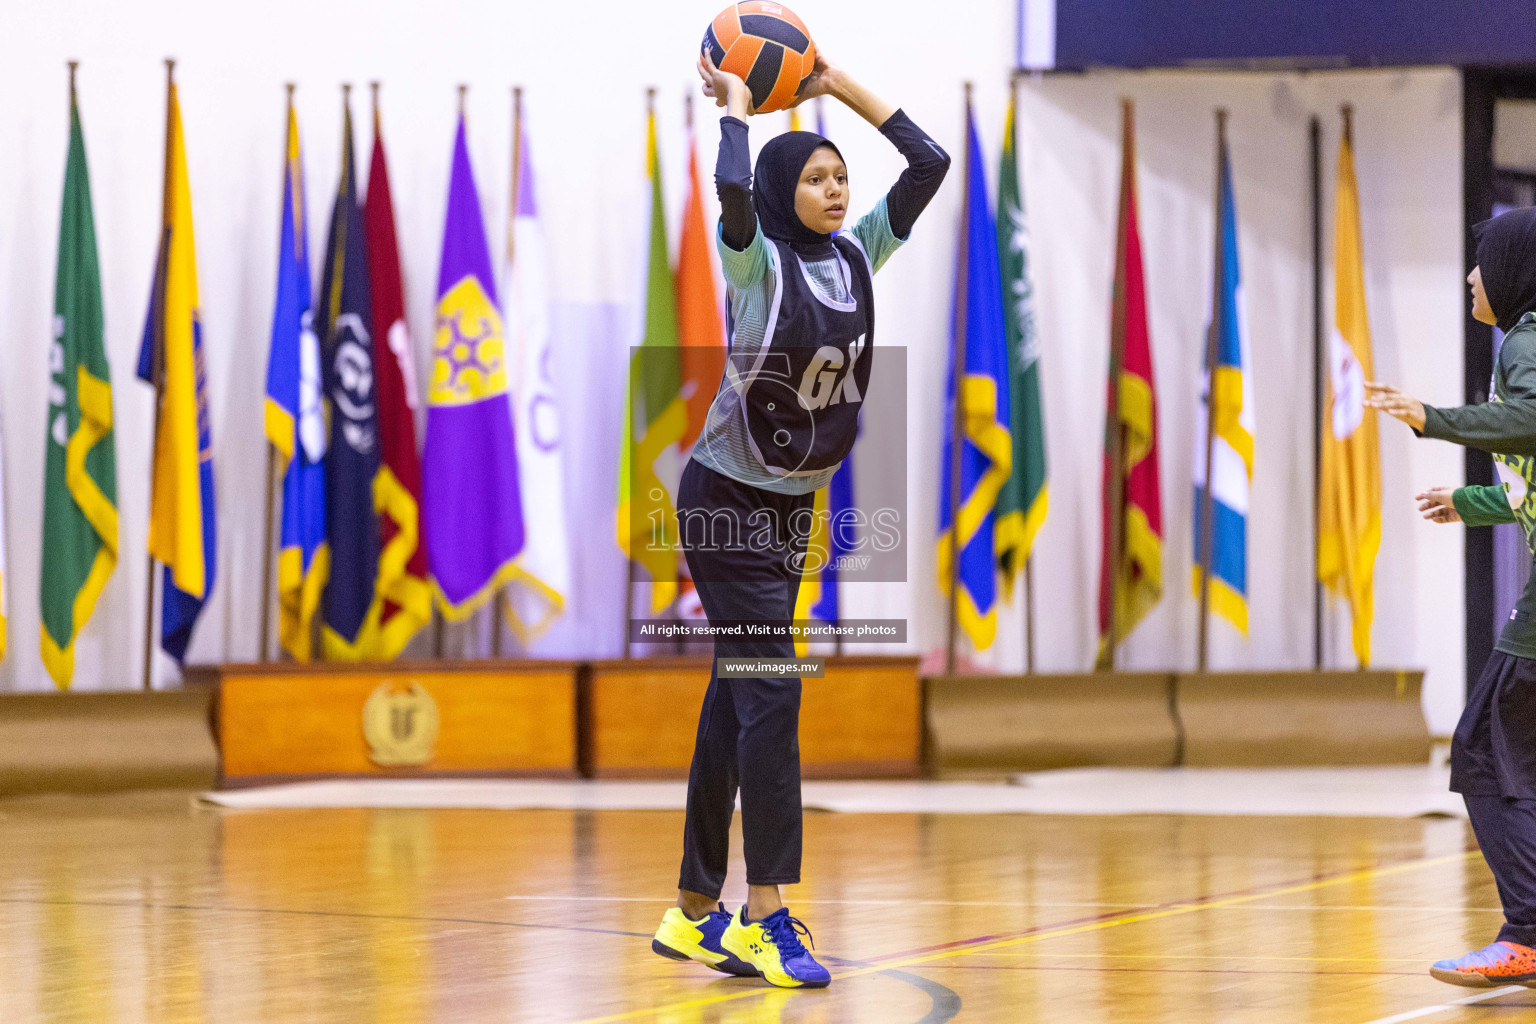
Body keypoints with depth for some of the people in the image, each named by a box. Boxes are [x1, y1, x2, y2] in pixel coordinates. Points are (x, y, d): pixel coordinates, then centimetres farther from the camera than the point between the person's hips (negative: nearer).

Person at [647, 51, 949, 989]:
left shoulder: (856, 257, 4)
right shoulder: (759, 263, -14)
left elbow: (930, 163, 3)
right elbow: (735, 191, -35)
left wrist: (840, 85, 2)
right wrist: (735, 103, -18)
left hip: (794, 506, 7)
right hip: (728, 498, -7)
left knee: (735, 703, 11)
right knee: (771, 694, -13)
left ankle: (696, 912, 17)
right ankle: (766, 920, -14)